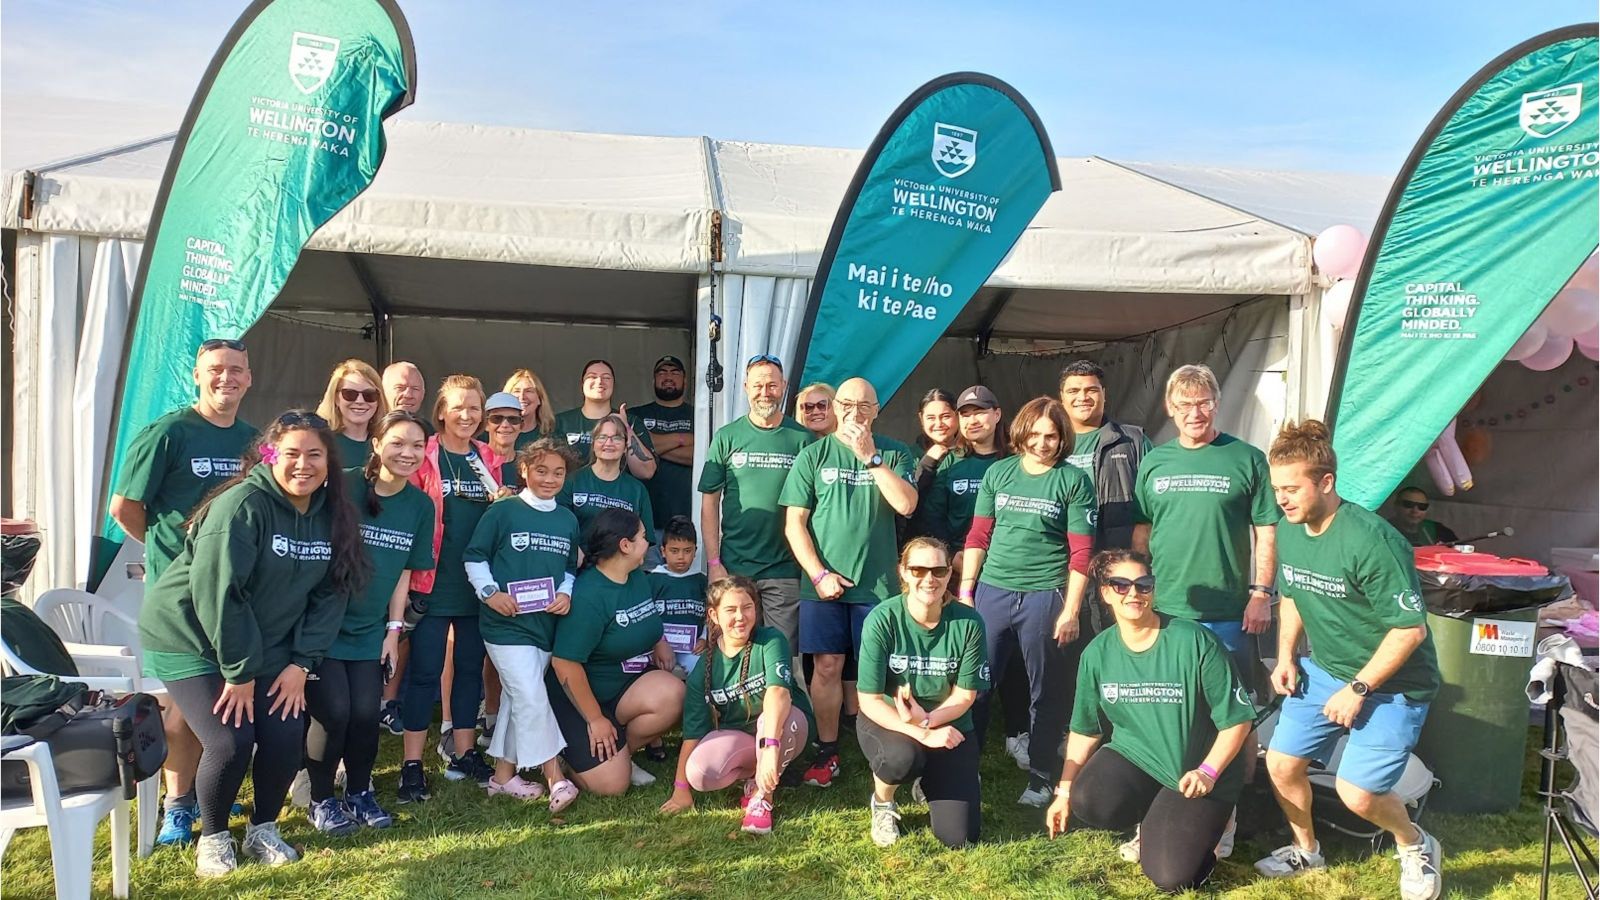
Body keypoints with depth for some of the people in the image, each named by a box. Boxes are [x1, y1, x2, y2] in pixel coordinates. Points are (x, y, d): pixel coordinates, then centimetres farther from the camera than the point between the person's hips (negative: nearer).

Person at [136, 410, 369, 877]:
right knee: (230, 741, -16)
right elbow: (216, 590, -26)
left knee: (286, 736, -6)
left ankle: (263, 829, 20)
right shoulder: (243, 504, -24)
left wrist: (301, 662, -9)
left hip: (264, 645, 6)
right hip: (189, 637, -5)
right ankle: (213, 836, 12)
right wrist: (238, 672, -21)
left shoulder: (332, 515, -4)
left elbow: (329, 594, -1)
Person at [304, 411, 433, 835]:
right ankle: (321, 799, 13)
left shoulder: (421, 506, 3)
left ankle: (359, 793, 22)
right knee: (334, 712, -10)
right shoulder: (342, 487, -12)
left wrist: (394, 629, 5)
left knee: (365, 714, -3)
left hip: (370, 630, 4)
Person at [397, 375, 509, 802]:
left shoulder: (489, 459, 10)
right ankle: (412, 763, 8)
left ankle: (463, 751, 24)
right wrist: (414, 571, -12)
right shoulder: (424, 456, -4)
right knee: (424, 671, 0)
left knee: (470, 666, 12)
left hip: (477, 583, 5)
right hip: (433, 582, -5)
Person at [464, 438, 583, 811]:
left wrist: (566, 593, -1)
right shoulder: (503, 511, -7)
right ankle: (555, 778, -4)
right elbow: (474, 557, -3)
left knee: (517, 699, 14)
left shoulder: (568, 520, 9)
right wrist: (490, 592, -14)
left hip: (546, 624, 6)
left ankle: (503, 774, 25)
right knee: (532, 698, -10)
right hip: (506, 623, -6)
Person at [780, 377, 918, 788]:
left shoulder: (894, 454, 6)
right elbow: (794, 523, 1)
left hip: (877, 583, 0)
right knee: (827, 667, 3)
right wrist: (819, 573, -7)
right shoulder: (814, 455, 4)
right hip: (823, 582, 0)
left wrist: (870, 456, -13)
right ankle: (827, 753, 15)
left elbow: (906, 504, -10)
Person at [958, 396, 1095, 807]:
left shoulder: (1074, 481, -2)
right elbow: (978, 536, 9)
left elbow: (1080, 552, -4)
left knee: (1046, 692, 8)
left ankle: (1040, 779, 22)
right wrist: (965, 590, 5)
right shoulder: (998, 473, 7)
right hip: (992, 592, 3)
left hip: (1045, 596, -2)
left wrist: (1071, 609, -8)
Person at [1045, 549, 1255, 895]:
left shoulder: (1195, 642, -17)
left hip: (1197, 775, -3)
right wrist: (1063, 791, 4)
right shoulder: (1097, 653, -4)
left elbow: (1236, 719, -11)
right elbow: (1085, 729, 7)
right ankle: (1152, 822, 8)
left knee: (1170, 878, -16)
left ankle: (1209, 819, 18)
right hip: (1134, 757, 4)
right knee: (1088, 803, -28)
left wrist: (1208, 771, -23)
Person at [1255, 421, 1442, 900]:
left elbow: (1410, 629, -25)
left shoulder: (1371, 540, -29)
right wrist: (1286, 656, 2)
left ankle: (1417, 847, 22)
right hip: (1323, 669, 7)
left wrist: (1357, 689, -20)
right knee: (1281, 764, 5)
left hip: (1391, 682, -7)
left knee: (1357, 793, -11)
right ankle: (1306, 850, 32)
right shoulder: (1288, 530, -5)